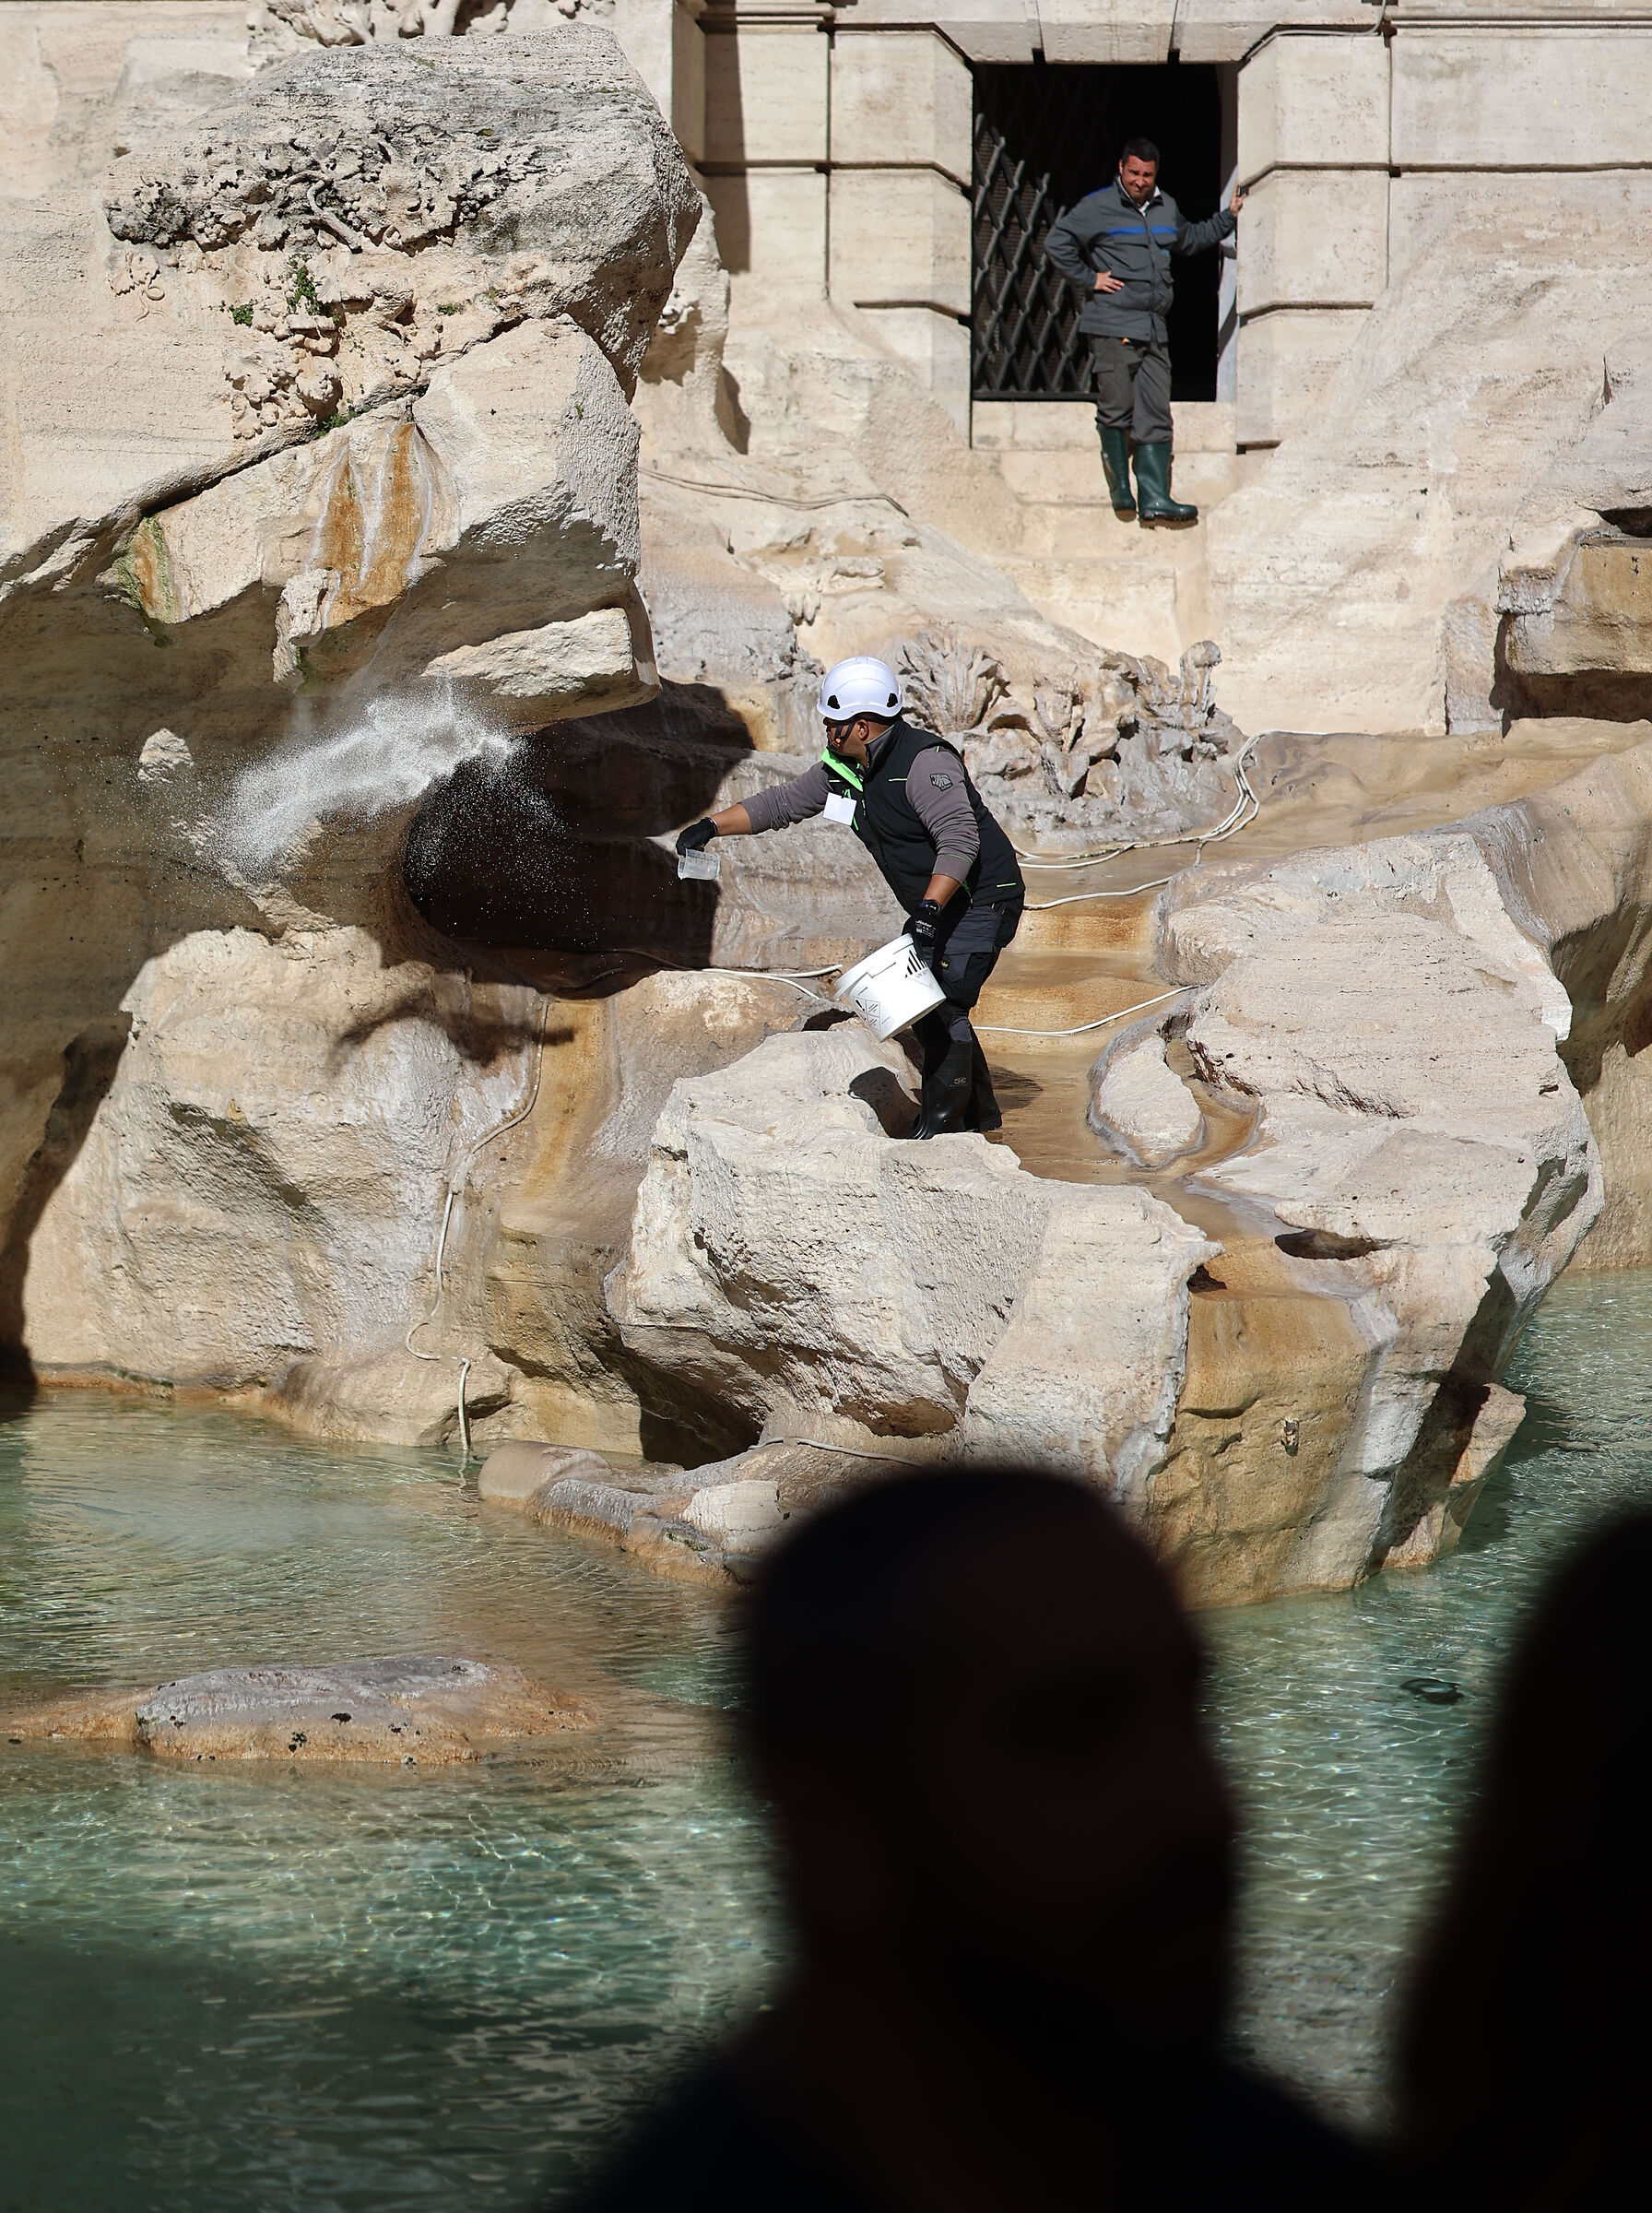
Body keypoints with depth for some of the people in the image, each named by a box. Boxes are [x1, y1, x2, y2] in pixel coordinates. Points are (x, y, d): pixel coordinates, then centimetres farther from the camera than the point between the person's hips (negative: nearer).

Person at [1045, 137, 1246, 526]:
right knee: (1117, 411, -4)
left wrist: (1229, 216, 33)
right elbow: (1057, 241, -6)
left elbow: (1190, 238, 37)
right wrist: (1088, 279, -8)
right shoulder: (1099, 207, -3)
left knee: (1155, 417, -1)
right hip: (1112, 327, -5)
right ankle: (1120, 491, 7)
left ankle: (1154, 498, -4)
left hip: (1154, 330, 6)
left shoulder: (1167, 208, 17)